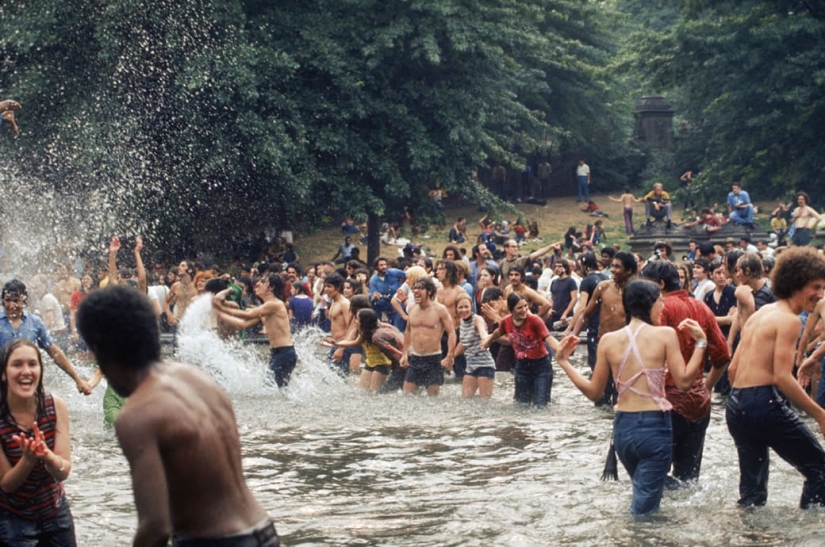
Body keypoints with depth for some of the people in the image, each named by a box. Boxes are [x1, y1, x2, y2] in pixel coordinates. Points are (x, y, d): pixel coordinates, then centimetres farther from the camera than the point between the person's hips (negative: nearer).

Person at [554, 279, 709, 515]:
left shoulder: (608, 340, 2)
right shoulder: (665, 335, -8)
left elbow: (594, 392, 5)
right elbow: (683, 381, -8)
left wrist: (564, 362, 16)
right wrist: (700, 342, 0)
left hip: (622, 427, 5)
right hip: (655, 426, -5)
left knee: (643, 494, 28)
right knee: (644, 507, 0)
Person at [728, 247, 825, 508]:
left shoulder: (759, 314, 18)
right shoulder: (788, 320, -8)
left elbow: (733, 369, 19)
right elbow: (782, 377, -17)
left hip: (736, 407, 9)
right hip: (766, 405, -9)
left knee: (752, 491, 14)